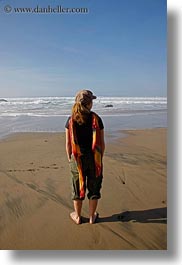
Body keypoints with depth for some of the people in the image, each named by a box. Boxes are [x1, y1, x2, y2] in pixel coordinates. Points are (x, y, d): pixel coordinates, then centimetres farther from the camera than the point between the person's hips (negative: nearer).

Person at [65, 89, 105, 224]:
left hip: (77, 158, 1)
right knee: (94, 187, 15)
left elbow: (68, 144, -4)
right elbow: (102, 143, -5)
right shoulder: (96, 119, -9)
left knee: (78, 187, 16)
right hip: (94, 158, -1)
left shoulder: (71, 120, -6)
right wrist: (100, 157, 9)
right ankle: (92, 216, 31)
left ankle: (77, 216, 33)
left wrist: (70, 158, 9)